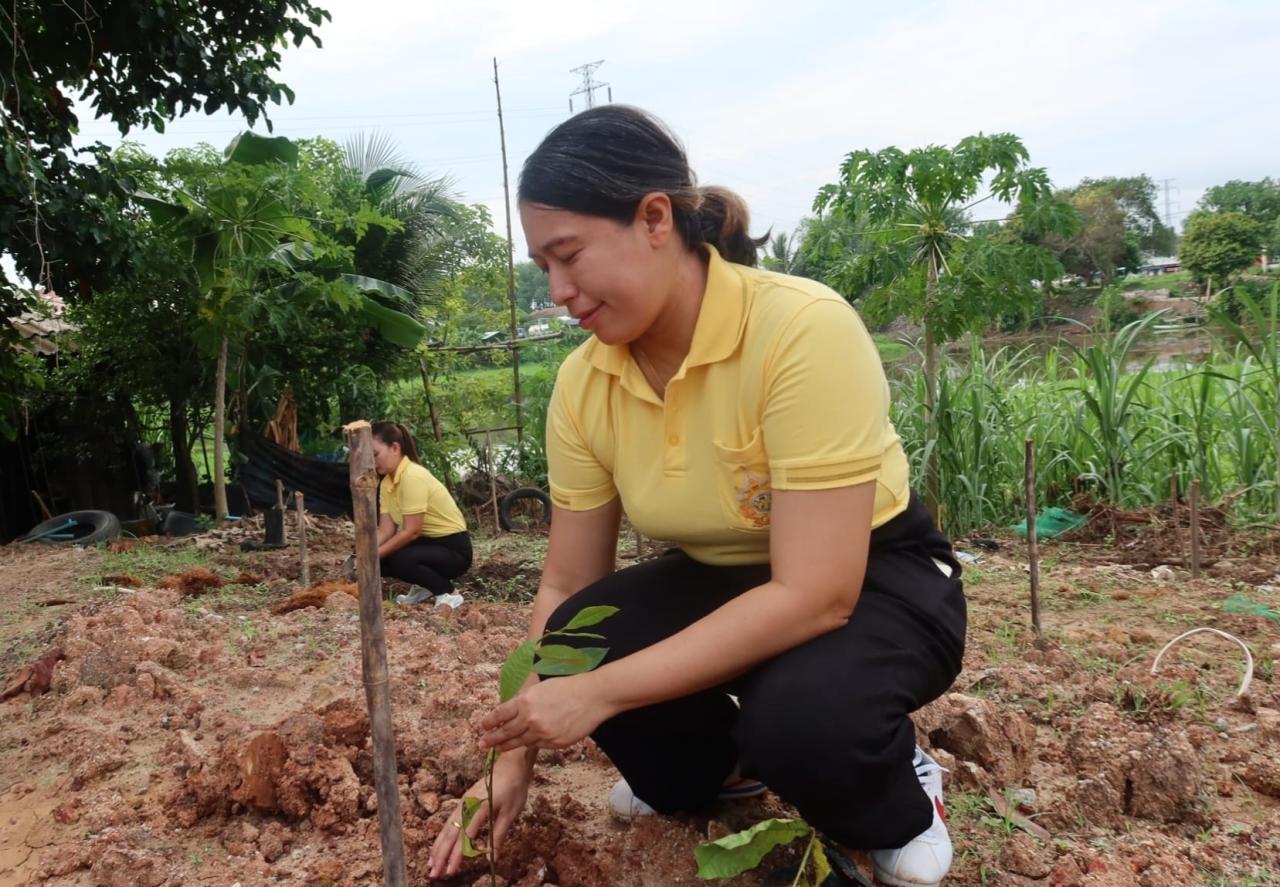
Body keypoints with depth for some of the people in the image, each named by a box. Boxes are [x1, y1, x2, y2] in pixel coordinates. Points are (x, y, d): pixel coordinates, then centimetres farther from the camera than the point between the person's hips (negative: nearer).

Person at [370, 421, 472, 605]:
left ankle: (446, 592, -7)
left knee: (401, 560, -32)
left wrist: (374, 556, -22)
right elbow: (385, 530, -3)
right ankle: (427, 586, 12)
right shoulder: (386, 482, 3)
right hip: (427, 542, 9)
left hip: (453, 548, -9)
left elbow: (411, 531, -25)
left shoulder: (413, 476, -24)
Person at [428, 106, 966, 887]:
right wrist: (516, 757, -6)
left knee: (798, 717, -36)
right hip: (723, 581, 6)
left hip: (878, 580, -5)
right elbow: (566, 589, -3)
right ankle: (725, 767, 12)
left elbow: (817, 595, -33)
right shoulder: (583, 383, -12)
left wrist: (602, 694, -33)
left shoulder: (803, 330, -31)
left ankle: (898, 804, 3)